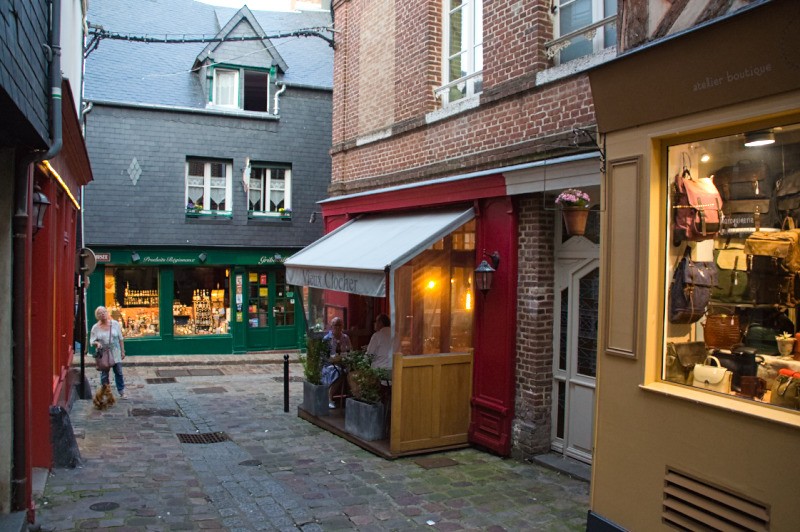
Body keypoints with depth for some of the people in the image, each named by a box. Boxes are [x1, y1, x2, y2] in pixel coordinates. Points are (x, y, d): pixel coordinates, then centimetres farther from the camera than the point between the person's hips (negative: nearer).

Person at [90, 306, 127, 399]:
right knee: (104, 374, 7)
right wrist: (96, 343, -23)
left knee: (119, 373, 6)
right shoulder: (95, 327, -3)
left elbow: (120, 339, 4)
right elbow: (92, 340, 0)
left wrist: (122, 351, 4)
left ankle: (121, 392, 18)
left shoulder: (115, 324, -2)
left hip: (115, 353, 0)